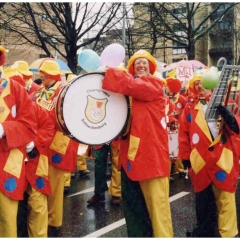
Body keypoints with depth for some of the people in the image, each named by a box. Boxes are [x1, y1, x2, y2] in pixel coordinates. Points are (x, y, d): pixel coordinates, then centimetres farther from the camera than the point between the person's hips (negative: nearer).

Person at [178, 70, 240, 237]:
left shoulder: (222, 105, 7)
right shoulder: (190, 108, 9)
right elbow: (184, 134, 8)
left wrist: (227, 114, -23)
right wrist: (185, 157, 5)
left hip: (222, 161, -1)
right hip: (200, 162, 1)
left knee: (225, 199, 5)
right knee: (203, 200, 12)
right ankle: (204, 231, 27)